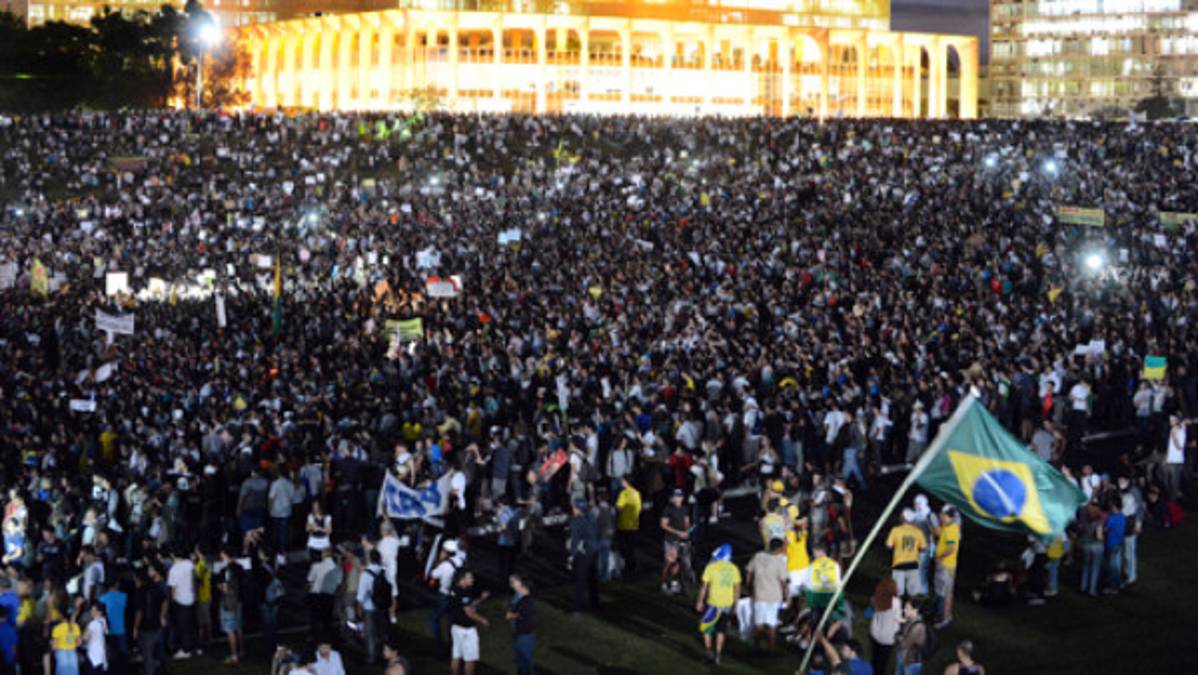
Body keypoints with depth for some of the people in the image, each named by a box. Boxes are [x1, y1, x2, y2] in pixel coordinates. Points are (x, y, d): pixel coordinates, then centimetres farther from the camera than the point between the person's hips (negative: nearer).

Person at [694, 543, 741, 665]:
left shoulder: (711, 567, -10)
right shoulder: (734, 569, 1)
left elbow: (704, 586, -8)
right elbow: (737, 589, 5)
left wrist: (700, 601, 3)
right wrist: (734, 604, 16)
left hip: (713, 603, -4)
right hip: (727, 604, 4)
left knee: (706, 628, 13)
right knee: (720, 631, 16)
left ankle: (709, 652, 1)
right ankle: (718, 656, 19)